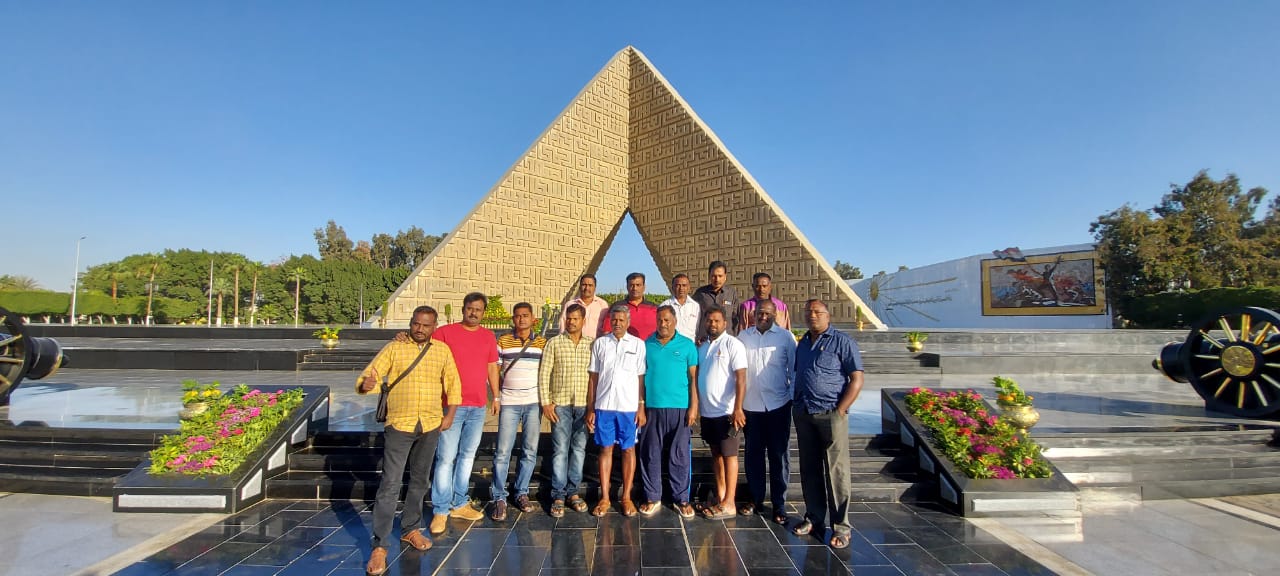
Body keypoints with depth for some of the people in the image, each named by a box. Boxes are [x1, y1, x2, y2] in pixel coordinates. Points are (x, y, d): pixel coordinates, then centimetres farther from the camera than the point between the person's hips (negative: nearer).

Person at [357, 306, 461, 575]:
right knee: (390, 485, -4)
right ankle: (379, 546, 6)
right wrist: (366, 384, -31)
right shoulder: (394, 348, -3)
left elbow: (453, 384, 11)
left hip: (430, 426, 3)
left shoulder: (442, 350, 4)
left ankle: (411, 530, 34)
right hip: (399, 424, -3)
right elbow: (367, 376, -8)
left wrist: (449, 416, 5)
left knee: (419, 481, 16)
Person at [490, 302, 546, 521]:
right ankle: (499, 498, 10)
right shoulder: (503, 341, 3)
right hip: (509, 403, -1)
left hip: (534, 403, 1)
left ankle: (522, 493, 22)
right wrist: (497, 391, 0)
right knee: (503, 451, -2)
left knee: (530, 451, 7)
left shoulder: (543, 343, 5)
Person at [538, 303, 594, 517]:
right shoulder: (554, 343, 0)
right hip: (560, 404, -2)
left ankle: (573, 492, 21)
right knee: (560, 450, 0)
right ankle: (558, 496, 10)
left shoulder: (591, 344, 5)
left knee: (579, 449, 9)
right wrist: (546, 402, -6)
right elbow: (544, 374, -1)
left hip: (584, 405, 2)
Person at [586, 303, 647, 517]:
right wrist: (590, 408, 4)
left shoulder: (638, 344, 3)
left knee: (628, 450, 6)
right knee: (606, 449, 7)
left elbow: (641, 378, 2)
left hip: (629, 406, -1)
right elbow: (593, 378, 7)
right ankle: (604, 498, 16)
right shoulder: (600, 343, 6)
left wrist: (642, 408, -2)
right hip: (604, 406, 1)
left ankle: (626, 497, 17)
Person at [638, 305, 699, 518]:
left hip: (679, 408, -1)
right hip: (651, 407, 2)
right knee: (651, 455, 7)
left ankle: (681, 499, 17)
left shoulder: (687, 345, 2)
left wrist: (694, 407, -5)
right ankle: (652, 497, 20)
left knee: (679, 455, 5)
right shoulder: (646, 345, 6)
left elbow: (693, 378, 2)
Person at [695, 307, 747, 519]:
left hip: (726, 412, -7)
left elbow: (741, 379, -15)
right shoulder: (703, 347, 12)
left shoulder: (733, 344, -9)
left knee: (729, 455, 1)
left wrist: (737, 409, -22)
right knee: (716, 454, 14)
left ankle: (729, 503, 8)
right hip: (707, 411, 7)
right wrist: (696, 405, 13)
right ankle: (720, 497, 25)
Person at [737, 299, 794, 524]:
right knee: (753, 454, 12)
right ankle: (756, 498, 26)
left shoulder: (785, 336, -2)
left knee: (779, 456, 6)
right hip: (750, 405, 3)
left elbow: (795, 368, 0)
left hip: (778, 405, -2)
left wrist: (794, 396, -3)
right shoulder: (743, 336, 4)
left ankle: (779, 505, 16)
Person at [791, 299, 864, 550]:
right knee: (809, 469, 13)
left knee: (836, 471, 0)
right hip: (803, 415, 6)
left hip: (831, 414, -5)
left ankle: (841, 526, 11)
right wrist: (796, 406, 10)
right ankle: (814, 517, 26)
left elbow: (857, 379, -8)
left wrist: (839, 411, -13)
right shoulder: (802, 343, 15)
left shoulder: (842, 341, -4)